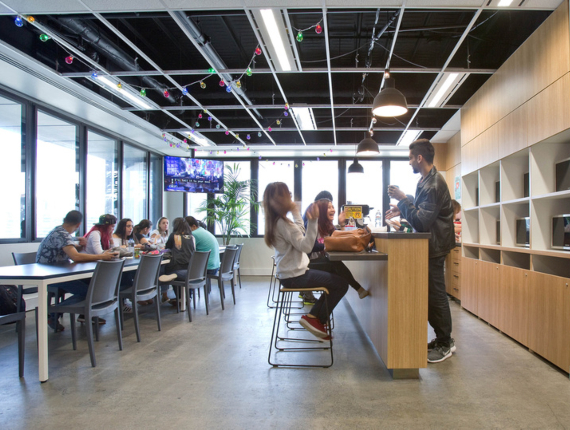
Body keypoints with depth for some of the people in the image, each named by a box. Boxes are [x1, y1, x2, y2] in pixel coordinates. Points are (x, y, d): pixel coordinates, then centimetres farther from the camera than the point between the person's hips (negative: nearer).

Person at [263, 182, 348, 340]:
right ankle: (316, 319, 3)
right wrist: (312, 221, -32)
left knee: (335, 281, 19)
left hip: (290, 274, 10)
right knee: (342, 284, -6)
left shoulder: (277, 221, 11)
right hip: (294, 277, -10)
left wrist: (295, 212, 26)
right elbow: (305, 246, -25)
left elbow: (299, 234, 28)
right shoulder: (282, 222, -20)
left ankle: (314, 316, 12)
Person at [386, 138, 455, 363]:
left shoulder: (433, 184, -21)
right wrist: (401, 209, 12)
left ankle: (445, 344, 11)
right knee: (431, 293, 15)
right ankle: (443, 338, 27)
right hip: (429, 243, 10)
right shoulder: (427, 180, 12)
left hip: (435, 245, -10)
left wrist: (403, 199, -21)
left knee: (436, 294, -2)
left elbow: (422, 220, -26)